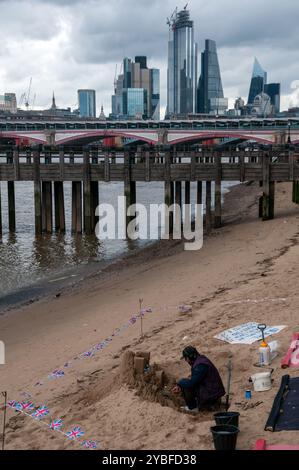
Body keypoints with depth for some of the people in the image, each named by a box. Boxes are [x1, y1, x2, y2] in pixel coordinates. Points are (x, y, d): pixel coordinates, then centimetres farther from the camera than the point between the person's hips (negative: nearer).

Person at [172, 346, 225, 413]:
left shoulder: (200, 365, -23)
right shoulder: (200, 360, 9)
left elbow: (192, 383, -26)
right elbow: (194, 380, 17)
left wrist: (179, 384, -7)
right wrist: (180, 387, 8)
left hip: (210, 394, -10)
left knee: (183, 383, -12)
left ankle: (192, 407, 0)